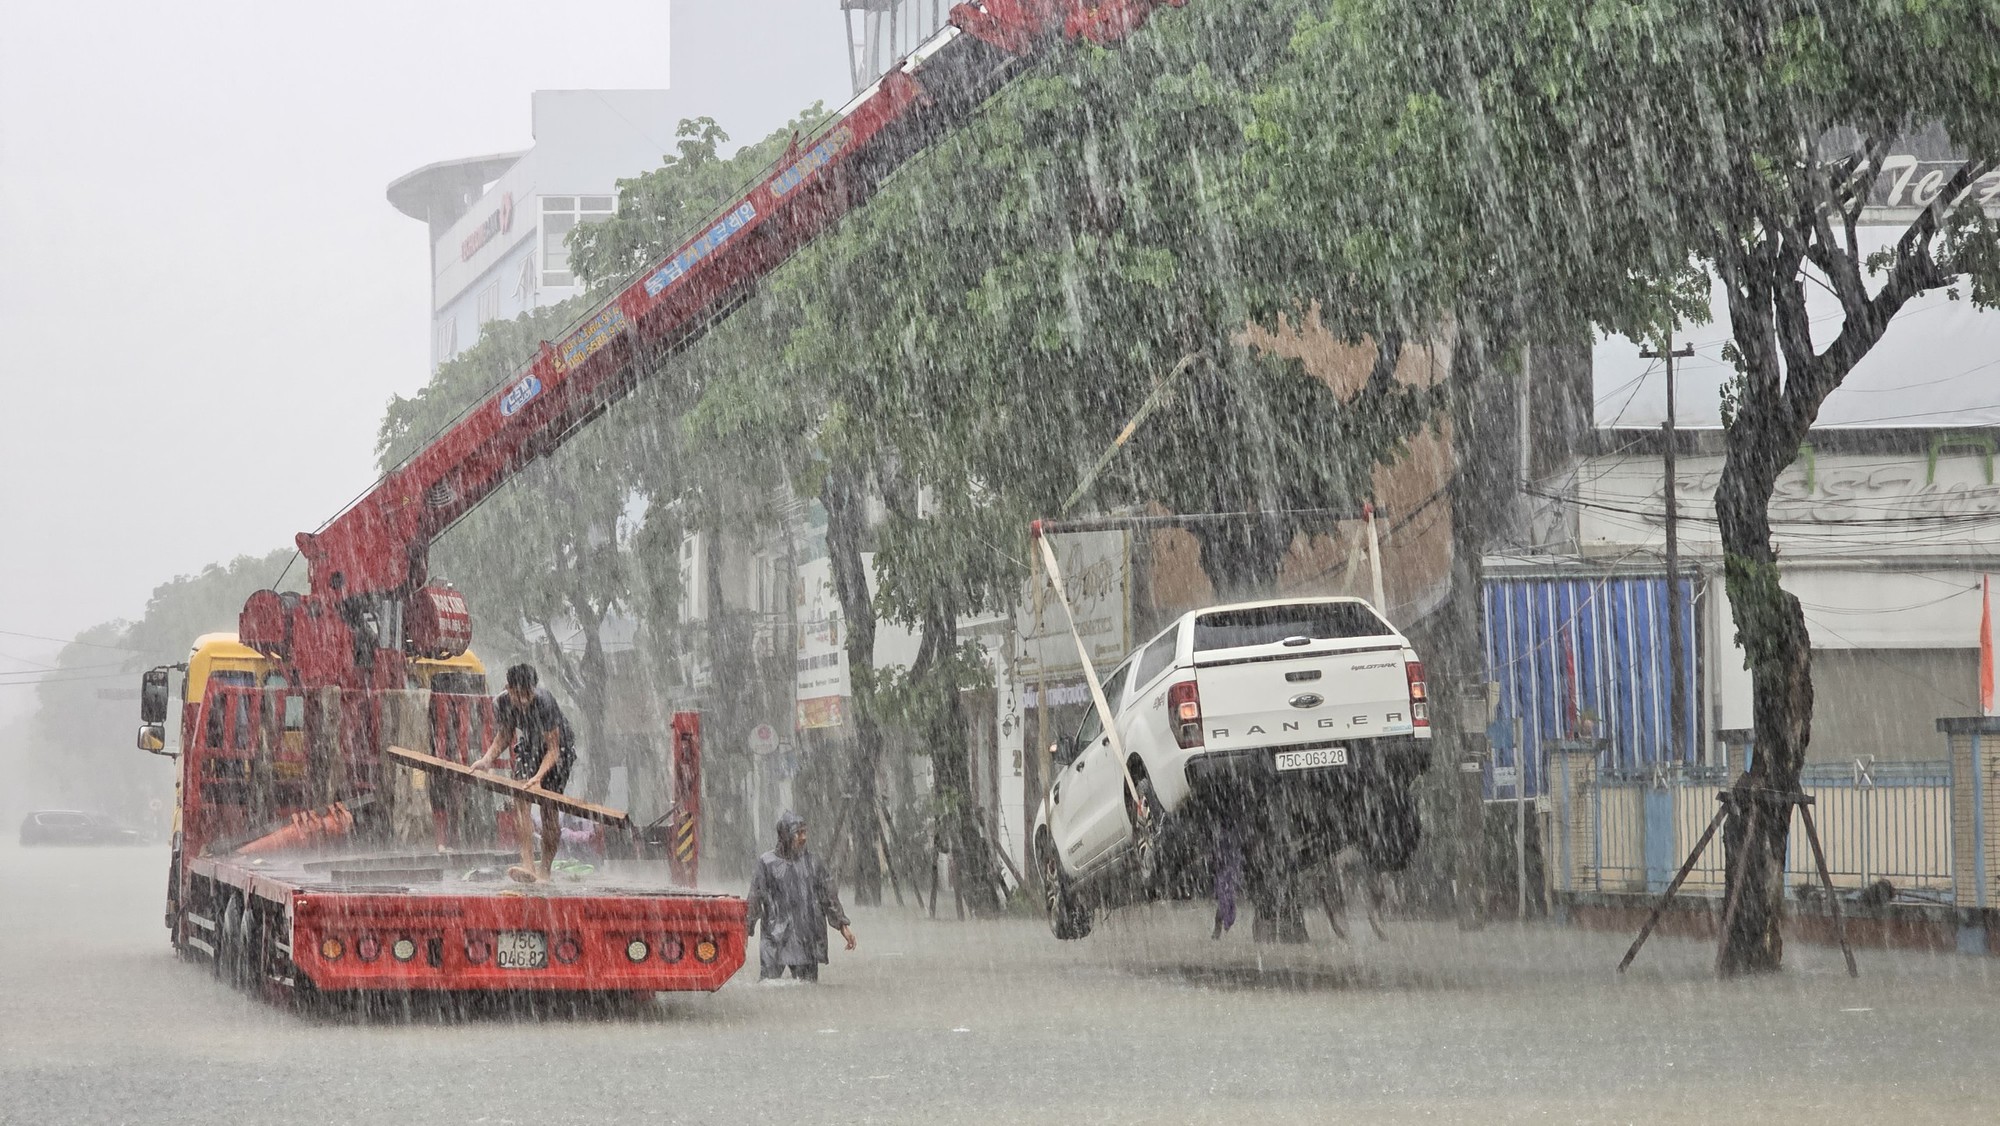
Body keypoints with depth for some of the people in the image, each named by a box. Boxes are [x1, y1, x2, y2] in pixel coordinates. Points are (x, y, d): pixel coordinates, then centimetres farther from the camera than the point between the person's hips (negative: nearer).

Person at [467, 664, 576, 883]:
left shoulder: (544, 703, -35)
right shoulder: (502, 703, -21)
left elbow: (553, 749, -30)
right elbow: (504, 736, -2)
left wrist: (539, 776, -44)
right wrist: (487, 759, -18)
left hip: (559, 744, -4)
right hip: (529, 744, 4)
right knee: (519, 799, -18)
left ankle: (545, 870, 7)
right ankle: (528, 864, -25)